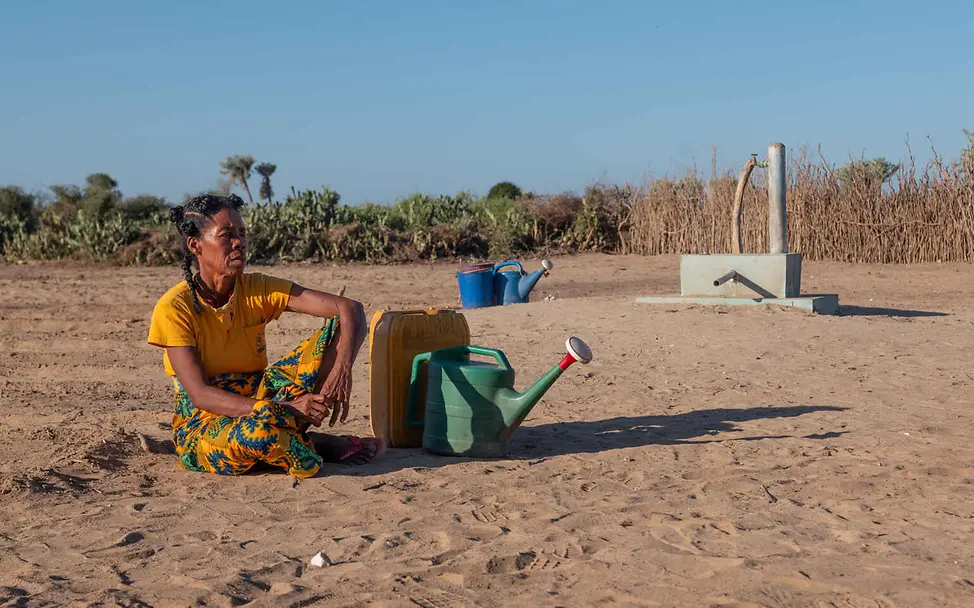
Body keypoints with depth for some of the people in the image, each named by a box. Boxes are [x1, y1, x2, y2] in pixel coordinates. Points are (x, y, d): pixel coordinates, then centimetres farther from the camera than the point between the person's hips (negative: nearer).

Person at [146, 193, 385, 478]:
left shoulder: (258, 289, -4)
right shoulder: (174, 308, -15)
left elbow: (350, 309, -12)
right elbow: (200, 395, -23)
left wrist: (342, 371, -31)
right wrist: (284, 408, -34)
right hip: (201, 423, -4)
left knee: (337, 327, -10)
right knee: (256, 430, -42)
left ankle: (289, 434, -17)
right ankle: (315, 448, -9)